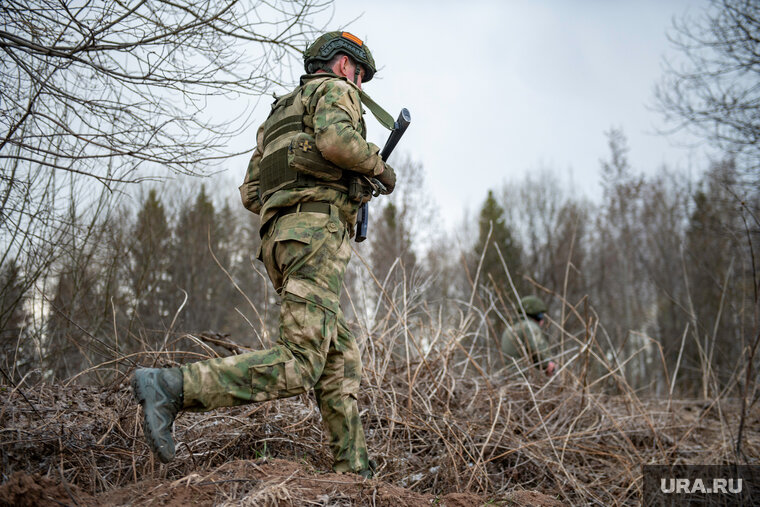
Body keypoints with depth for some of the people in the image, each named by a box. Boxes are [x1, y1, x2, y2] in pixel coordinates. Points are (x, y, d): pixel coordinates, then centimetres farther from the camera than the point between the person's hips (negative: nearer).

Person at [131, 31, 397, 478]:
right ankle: (170, 387, -21)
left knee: (342, 361, 9)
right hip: (316, 229, -10)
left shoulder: (280, 113, 33)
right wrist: (379, 166, 1)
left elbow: (251, 193, 25)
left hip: (279, 236, 10)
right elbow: (335, 139, -16)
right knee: (298, 365, -17)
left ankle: (354, 471, 9)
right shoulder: (335, 89, 9)